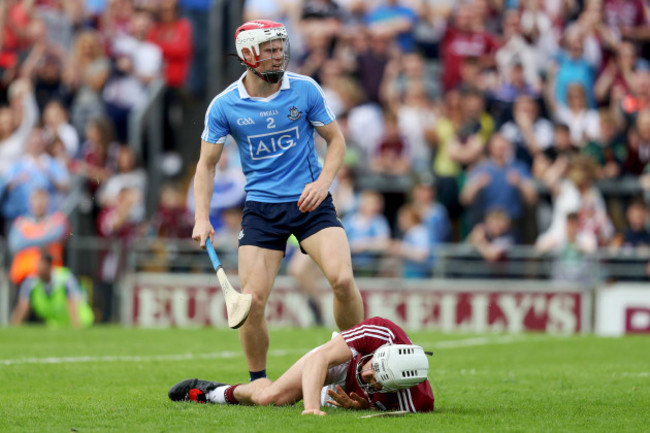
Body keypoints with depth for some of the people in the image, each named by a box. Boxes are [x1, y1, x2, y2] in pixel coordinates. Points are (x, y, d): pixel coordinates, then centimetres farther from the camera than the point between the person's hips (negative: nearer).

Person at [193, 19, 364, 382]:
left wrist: (322, 182, -11)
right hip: (261, 208, 0)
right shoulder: (225, 105, -3)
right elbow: (207, 163, 5)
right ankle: (257, 384, 10)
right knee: (252, 300, -10)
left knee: (342, 278, -19)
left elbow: (336, 139, 6)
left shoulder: (305, 90, -3)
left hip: (310, 201, 0)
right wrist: (202, 217, -7)